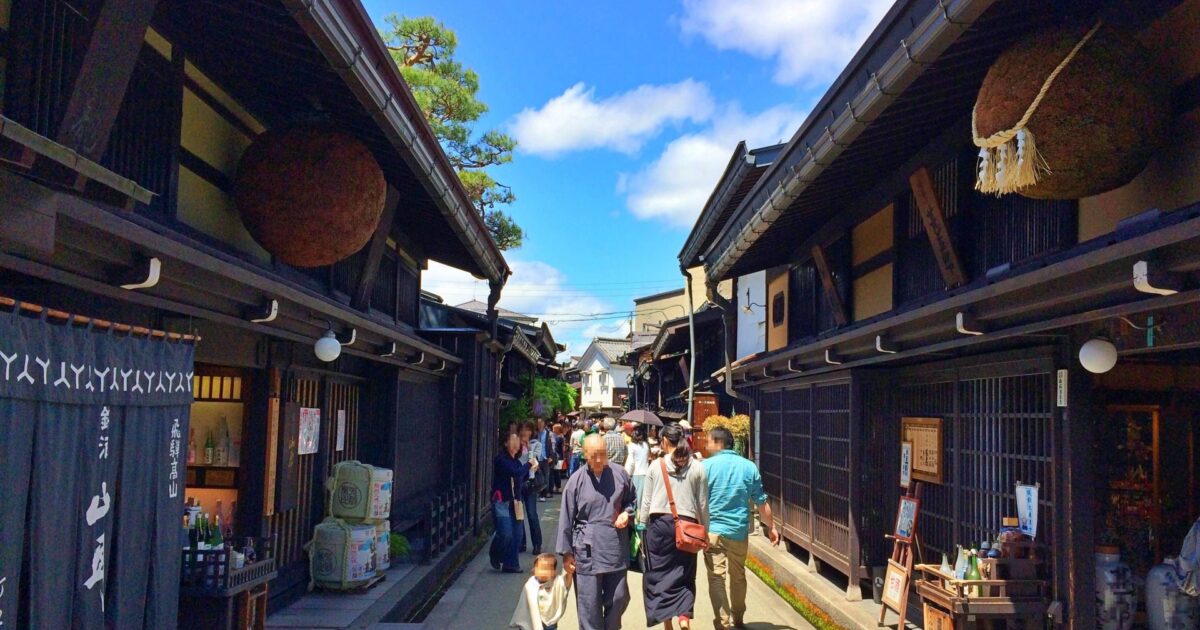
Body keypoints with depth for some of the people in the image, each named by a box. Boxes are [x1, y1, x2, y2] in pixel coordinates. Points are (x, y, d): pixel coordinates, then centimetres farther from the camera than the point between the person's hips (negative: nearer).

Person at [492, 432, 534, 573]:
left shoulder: (516, 460, 13)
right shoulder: (501, 459, -11)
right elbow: (515, 473, -22)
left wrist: (529, 471, 2)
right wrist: (528, 465, -7)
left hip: (514, 500, 7)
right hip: (501, 501, -7)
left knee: (517, 533, 3)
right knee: (506, 533, -12)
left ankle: (511, 564, 14)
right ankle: (495, 556, 16)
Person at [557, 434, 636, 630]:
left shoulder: (619, 474, 2)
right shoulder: (576, 480, -5)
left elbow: (633, 501, 18)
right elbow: (566, 519, 0)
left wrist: (627, 514, -3)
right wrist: (566, 553, 1)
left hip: (616, 547, 2)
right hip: (588, 549, -2)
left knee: (619, 597, 9)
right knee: (589, 602, 2)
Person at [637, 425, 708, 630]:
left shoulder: (656, 466, -2)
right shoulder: (697, 468, 0)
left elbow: (646, 501, 1)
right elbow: (703, 504, 4)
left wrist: (642, 528, 10)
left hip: (659, 523, -1)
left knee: (659, 574, 11)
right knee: (684, 575, 9)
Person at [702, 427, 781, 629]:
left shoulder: (707, 466, -6)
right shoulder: (749, 466, 3)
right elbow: (761, 502, 7)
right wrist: (771, 527, 17)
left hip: (713, 530, -4)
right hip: (739, 531, 4)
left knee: (716, 578, -2)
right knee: (738, 576, 19)